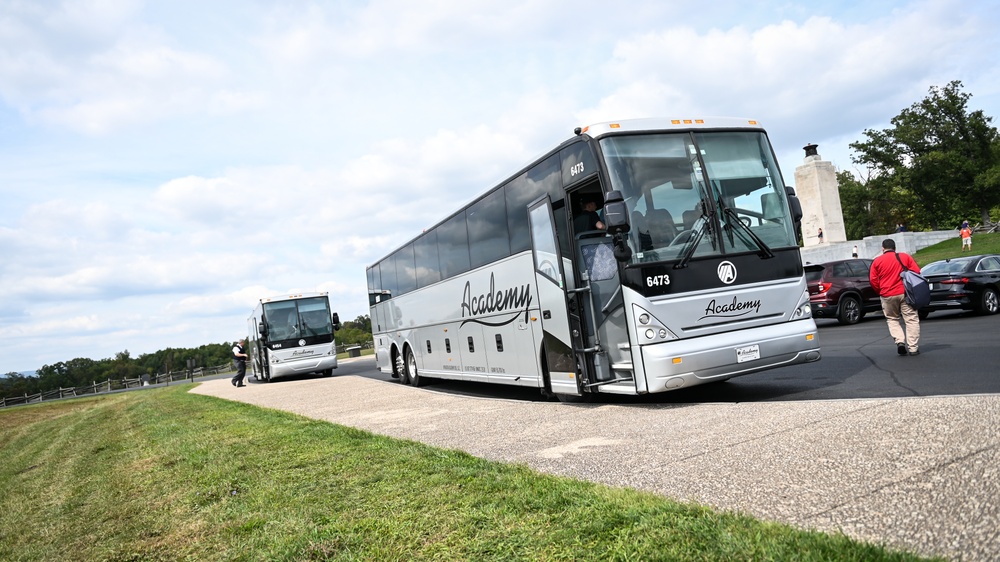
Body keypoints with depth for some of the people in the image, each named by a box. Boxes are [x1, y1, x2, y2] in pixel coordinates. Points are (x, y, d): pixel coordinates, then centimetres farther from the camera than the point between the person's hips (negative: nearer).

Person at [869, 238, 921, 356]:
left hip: (887, 296, 0)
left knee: (892, 320, 16)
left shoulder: (877, 261, 3)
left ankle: (900, 341, -4)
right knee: (911, 320, 5)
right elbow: (917, 271, 1)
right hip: (905, 293, 0)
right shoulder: (905, 257, 5)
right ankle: (913, 348, 1)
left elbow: (873, 280, -1)